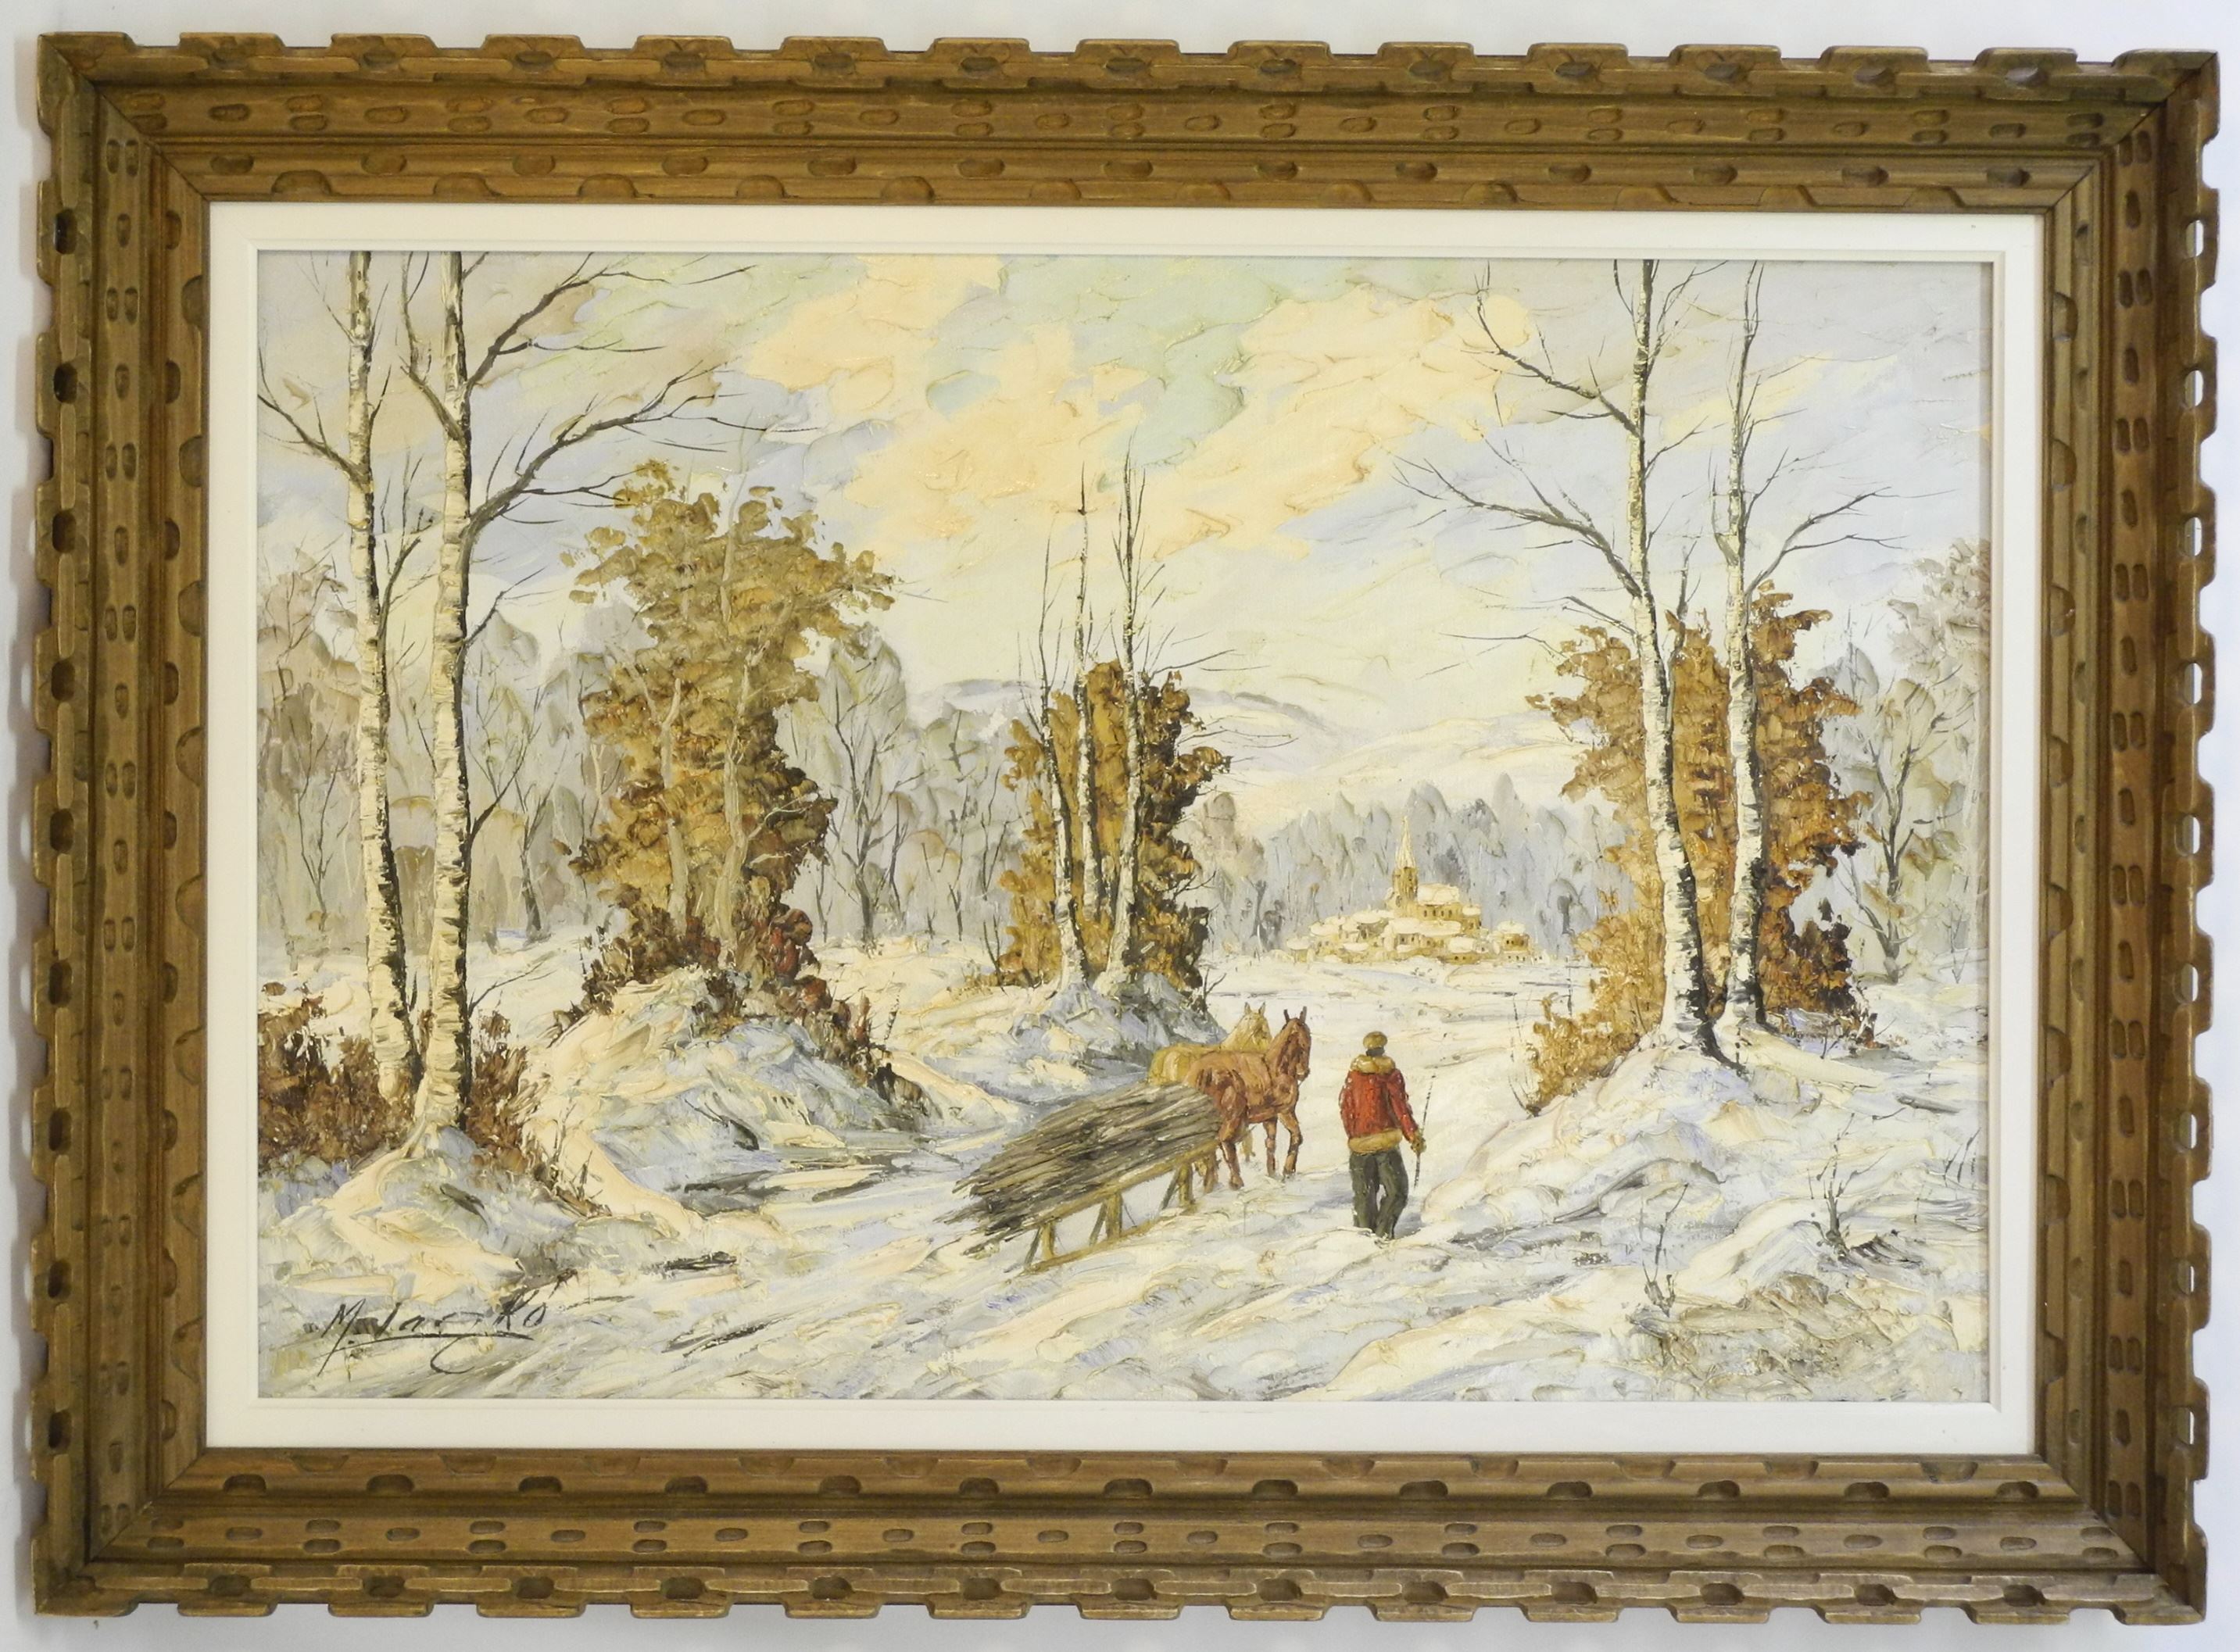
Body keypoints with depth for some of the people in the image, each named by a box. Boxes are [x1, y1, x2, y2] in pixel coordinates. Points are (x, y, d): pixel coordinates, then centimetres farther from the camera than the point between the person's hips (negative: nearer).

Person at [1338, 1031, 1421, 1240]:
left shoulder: (1353, 1074, 3)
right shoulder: (1391, 1074, -8)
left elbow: (1345, 1106, 9)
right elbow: (1401, 1108, -9)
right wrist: (1414, 1136, -4)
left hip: (1360, 1142, 4)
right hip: (1385, 1141, -4)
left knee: (1363, 1193, 13)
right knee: (1396, 1191, 3)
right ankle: (1382, 1232, -8)